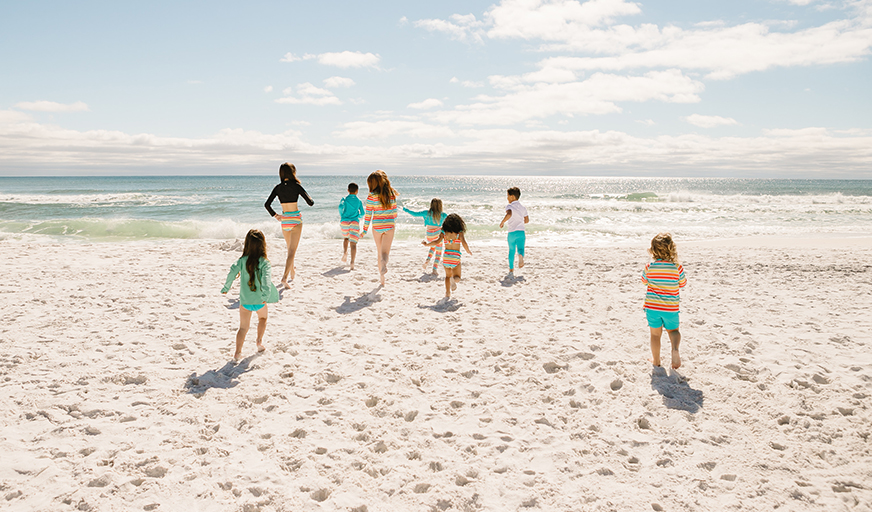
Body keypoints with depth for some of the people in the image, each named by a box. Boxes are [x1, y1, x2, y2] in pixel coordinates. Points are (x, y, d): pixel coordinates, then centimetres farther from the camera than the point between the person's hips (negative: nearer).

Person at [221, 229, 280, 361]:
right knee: (262, 318, 31)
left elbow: (232, 273, -17)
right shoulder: (264, 263, -14)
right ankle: (260, 341, 28)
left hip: (245, 300, 1)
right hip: (260, 300, -1)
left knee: (243, 327, 11)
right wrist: (265, 296, -29)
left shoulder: (242, 261, -7)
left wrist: (225, 288, -5)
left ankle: (238, 352, 3)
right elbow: (266, 279, -28)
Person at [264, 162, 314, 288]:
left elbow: (267, 204, 1)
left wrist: (275, 215, 14)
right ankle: (284, 278, -18)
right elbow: (310, 202, -10)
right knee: (292, 250, -6)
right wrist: (311, 201, 13)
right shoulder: (296, 186, -9)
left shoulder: (278, 188, 3)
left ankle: (292, 272, 41)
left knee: (290, 248, 24)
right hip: (295, 219, -5)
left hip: (284, 220, 5)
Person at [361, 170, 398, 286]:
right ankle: (384, 263, -39)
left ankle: (382, 278, 21)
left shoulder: (371, 196, -9)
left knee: (380, 252, 15)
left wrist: (365, 230, 1)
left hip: (377, 226, -1)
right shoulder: (392, 194, 1)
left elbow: (368, 215, -7)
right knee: (385, 251, -4)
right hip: (389, 226, 1)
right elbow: (394, 212, 6)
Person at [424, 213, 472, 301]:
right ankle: (453, 280, -18)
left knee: (448, 276, 21)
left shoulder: (444, 232, 1)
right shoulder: (459, 233, -3)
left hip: (446, 256, 2)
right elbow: (464, 243, -14)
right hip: (456, 256, -2)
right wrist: (468, 251, 4)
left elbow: (437, 242, -8)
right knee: (457, 278, 15)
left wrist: (426, 244, 6)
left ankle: (447, 294, 7)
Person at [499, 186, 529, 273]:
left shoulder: (509, 206, -6)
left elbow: (509, 214, -29)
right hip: (521, 232, 3)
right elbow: (527, 220, 19)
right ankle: (520, 256, -35)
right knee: (520, 248, 0)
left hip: (512, 232, -3)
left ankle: (511, 269, 21)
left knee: (511, 250, 13)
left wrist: (502, 222, -17)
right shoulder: (522, 207, 11)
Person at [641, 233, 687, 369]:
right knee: (673, 330, 21)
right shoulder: (677, 268, -13)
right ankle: (675, 349, -8)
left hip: (652, 307, 0)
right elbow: (682, 284, 4)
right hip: (671, 308, 0)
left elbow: (644, 281, 10)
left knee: (655, 334, 15)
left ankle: (656, 360, 26)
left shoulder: (649, 267, -11)